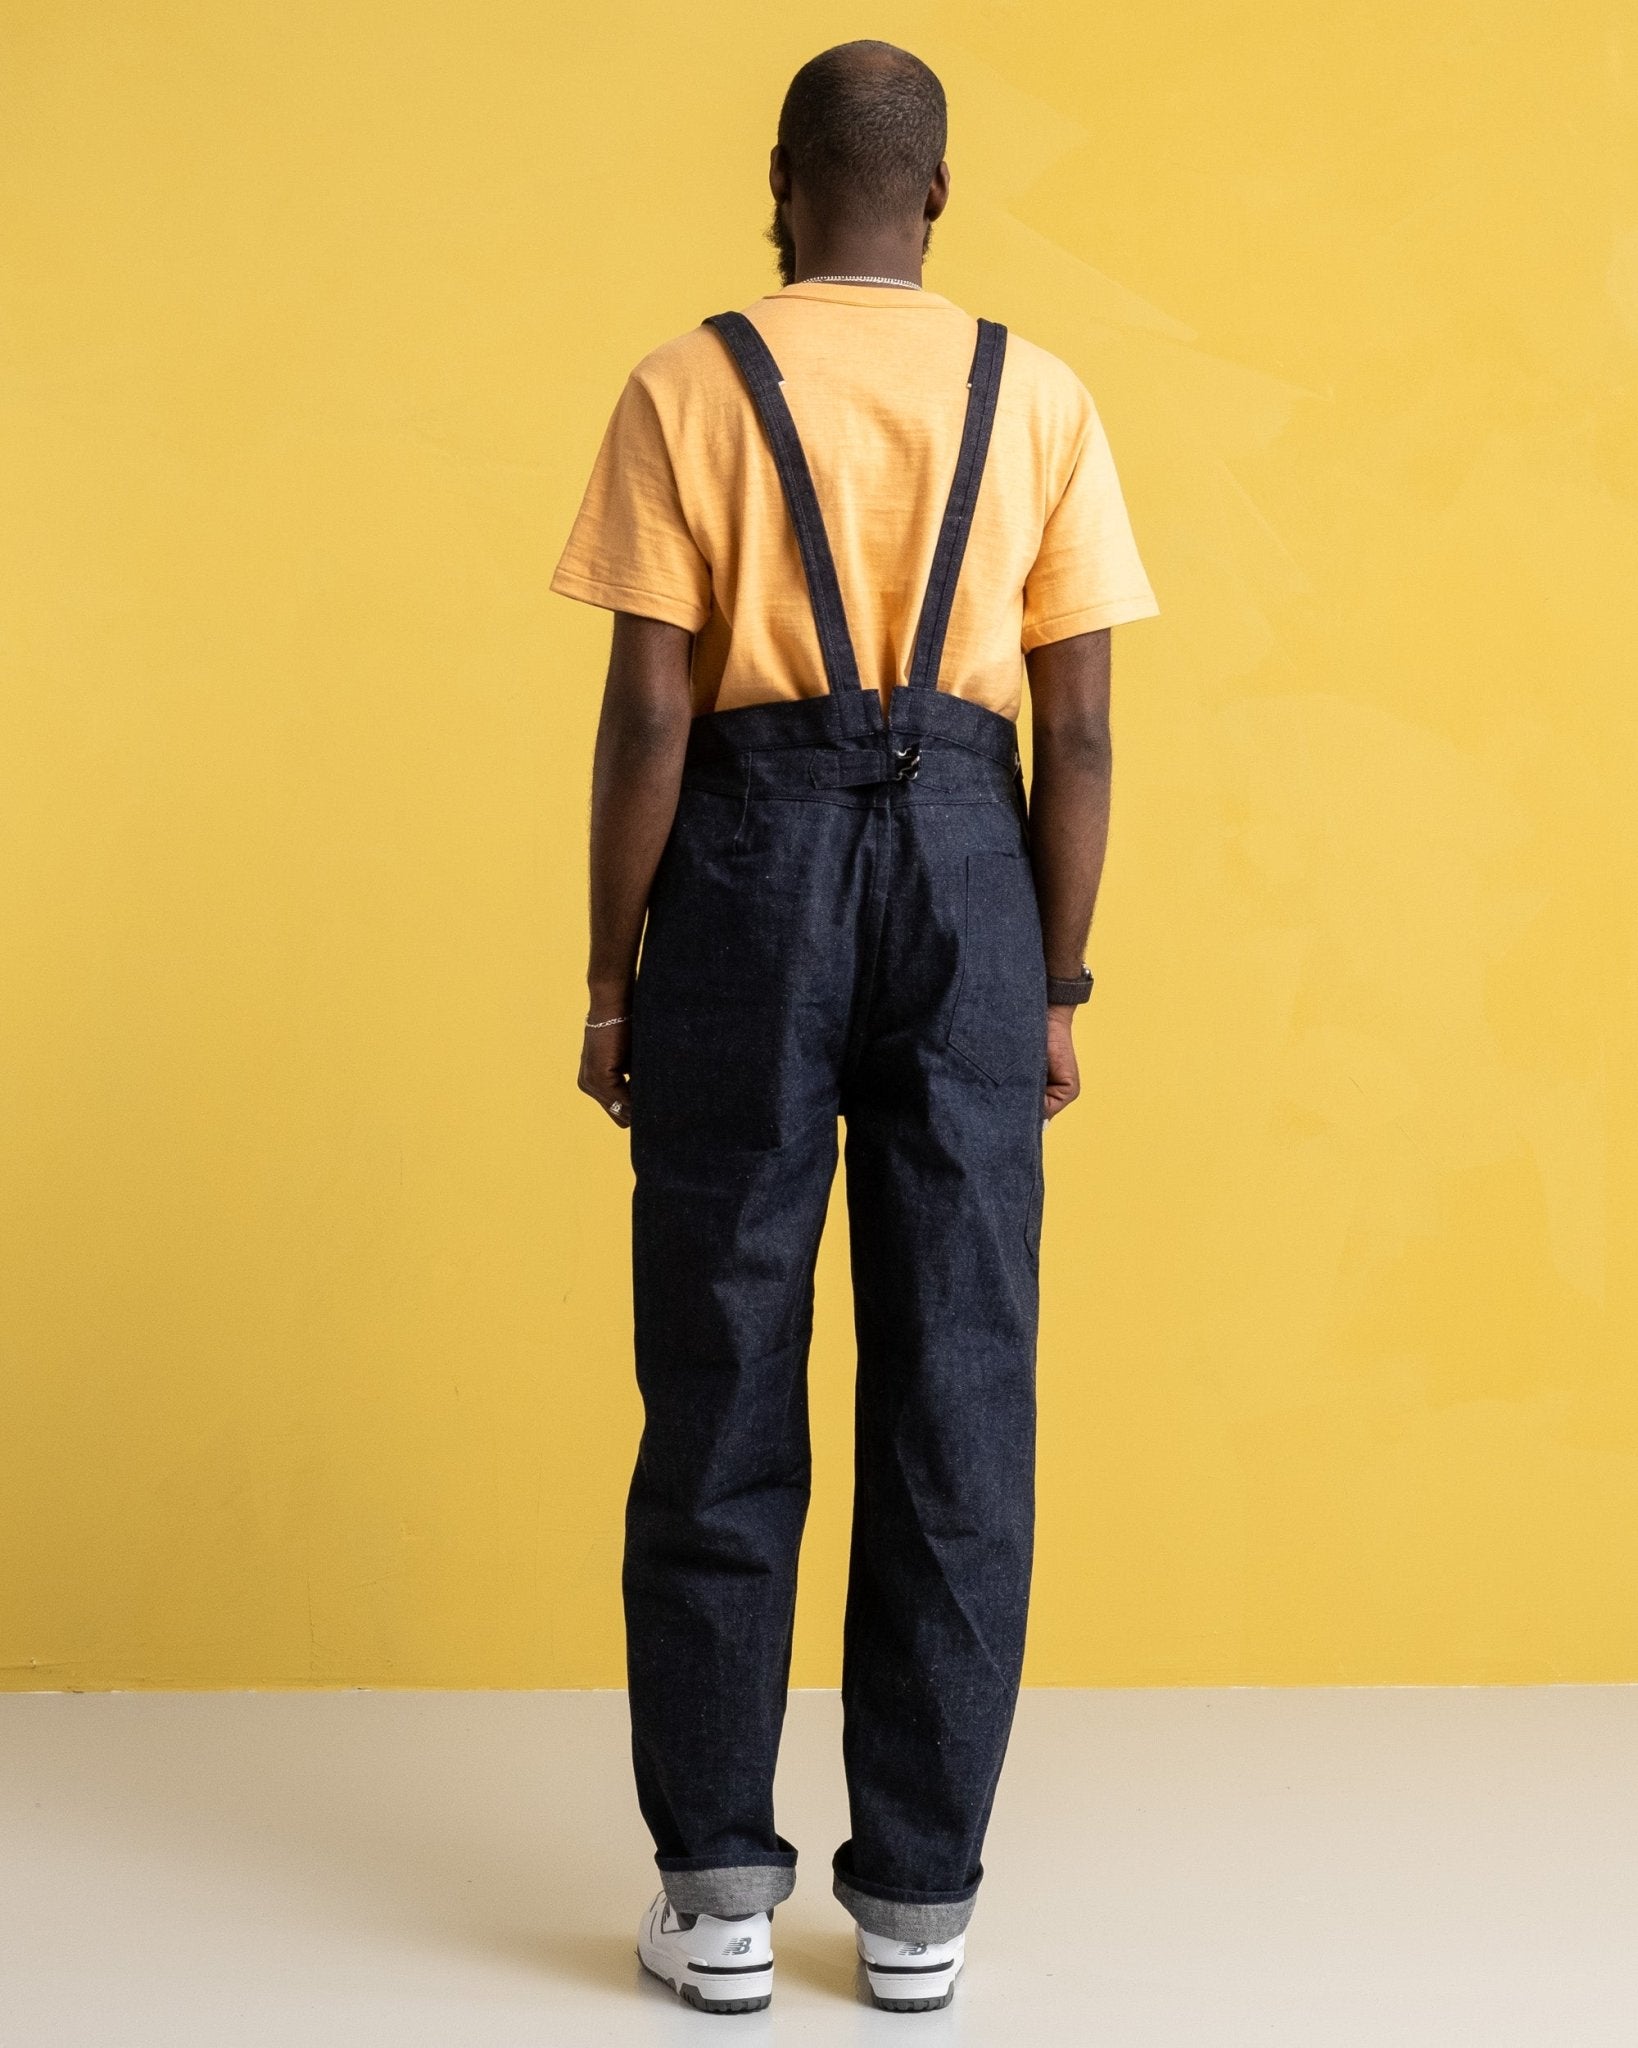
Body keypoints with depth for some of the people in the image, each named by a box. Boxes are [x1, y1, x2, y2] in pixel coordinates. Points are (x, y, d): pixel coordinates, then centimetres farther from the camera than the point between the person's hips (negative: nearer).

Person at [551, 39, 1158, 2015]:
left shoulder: (692, 386, 0)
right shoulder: (1037, 398, 5)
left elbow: (650, 712, -5)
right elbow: (1079, 729, 2)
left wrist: (610, 982, 2)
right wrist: (1056, 986, 10)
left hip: (753, 865, -1)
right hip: (968, 869, 2)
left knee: (722, 1384, 6)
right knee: (955, 1387, 6)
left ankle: (717, 1890, 9)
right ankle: (917, 1897, 12)